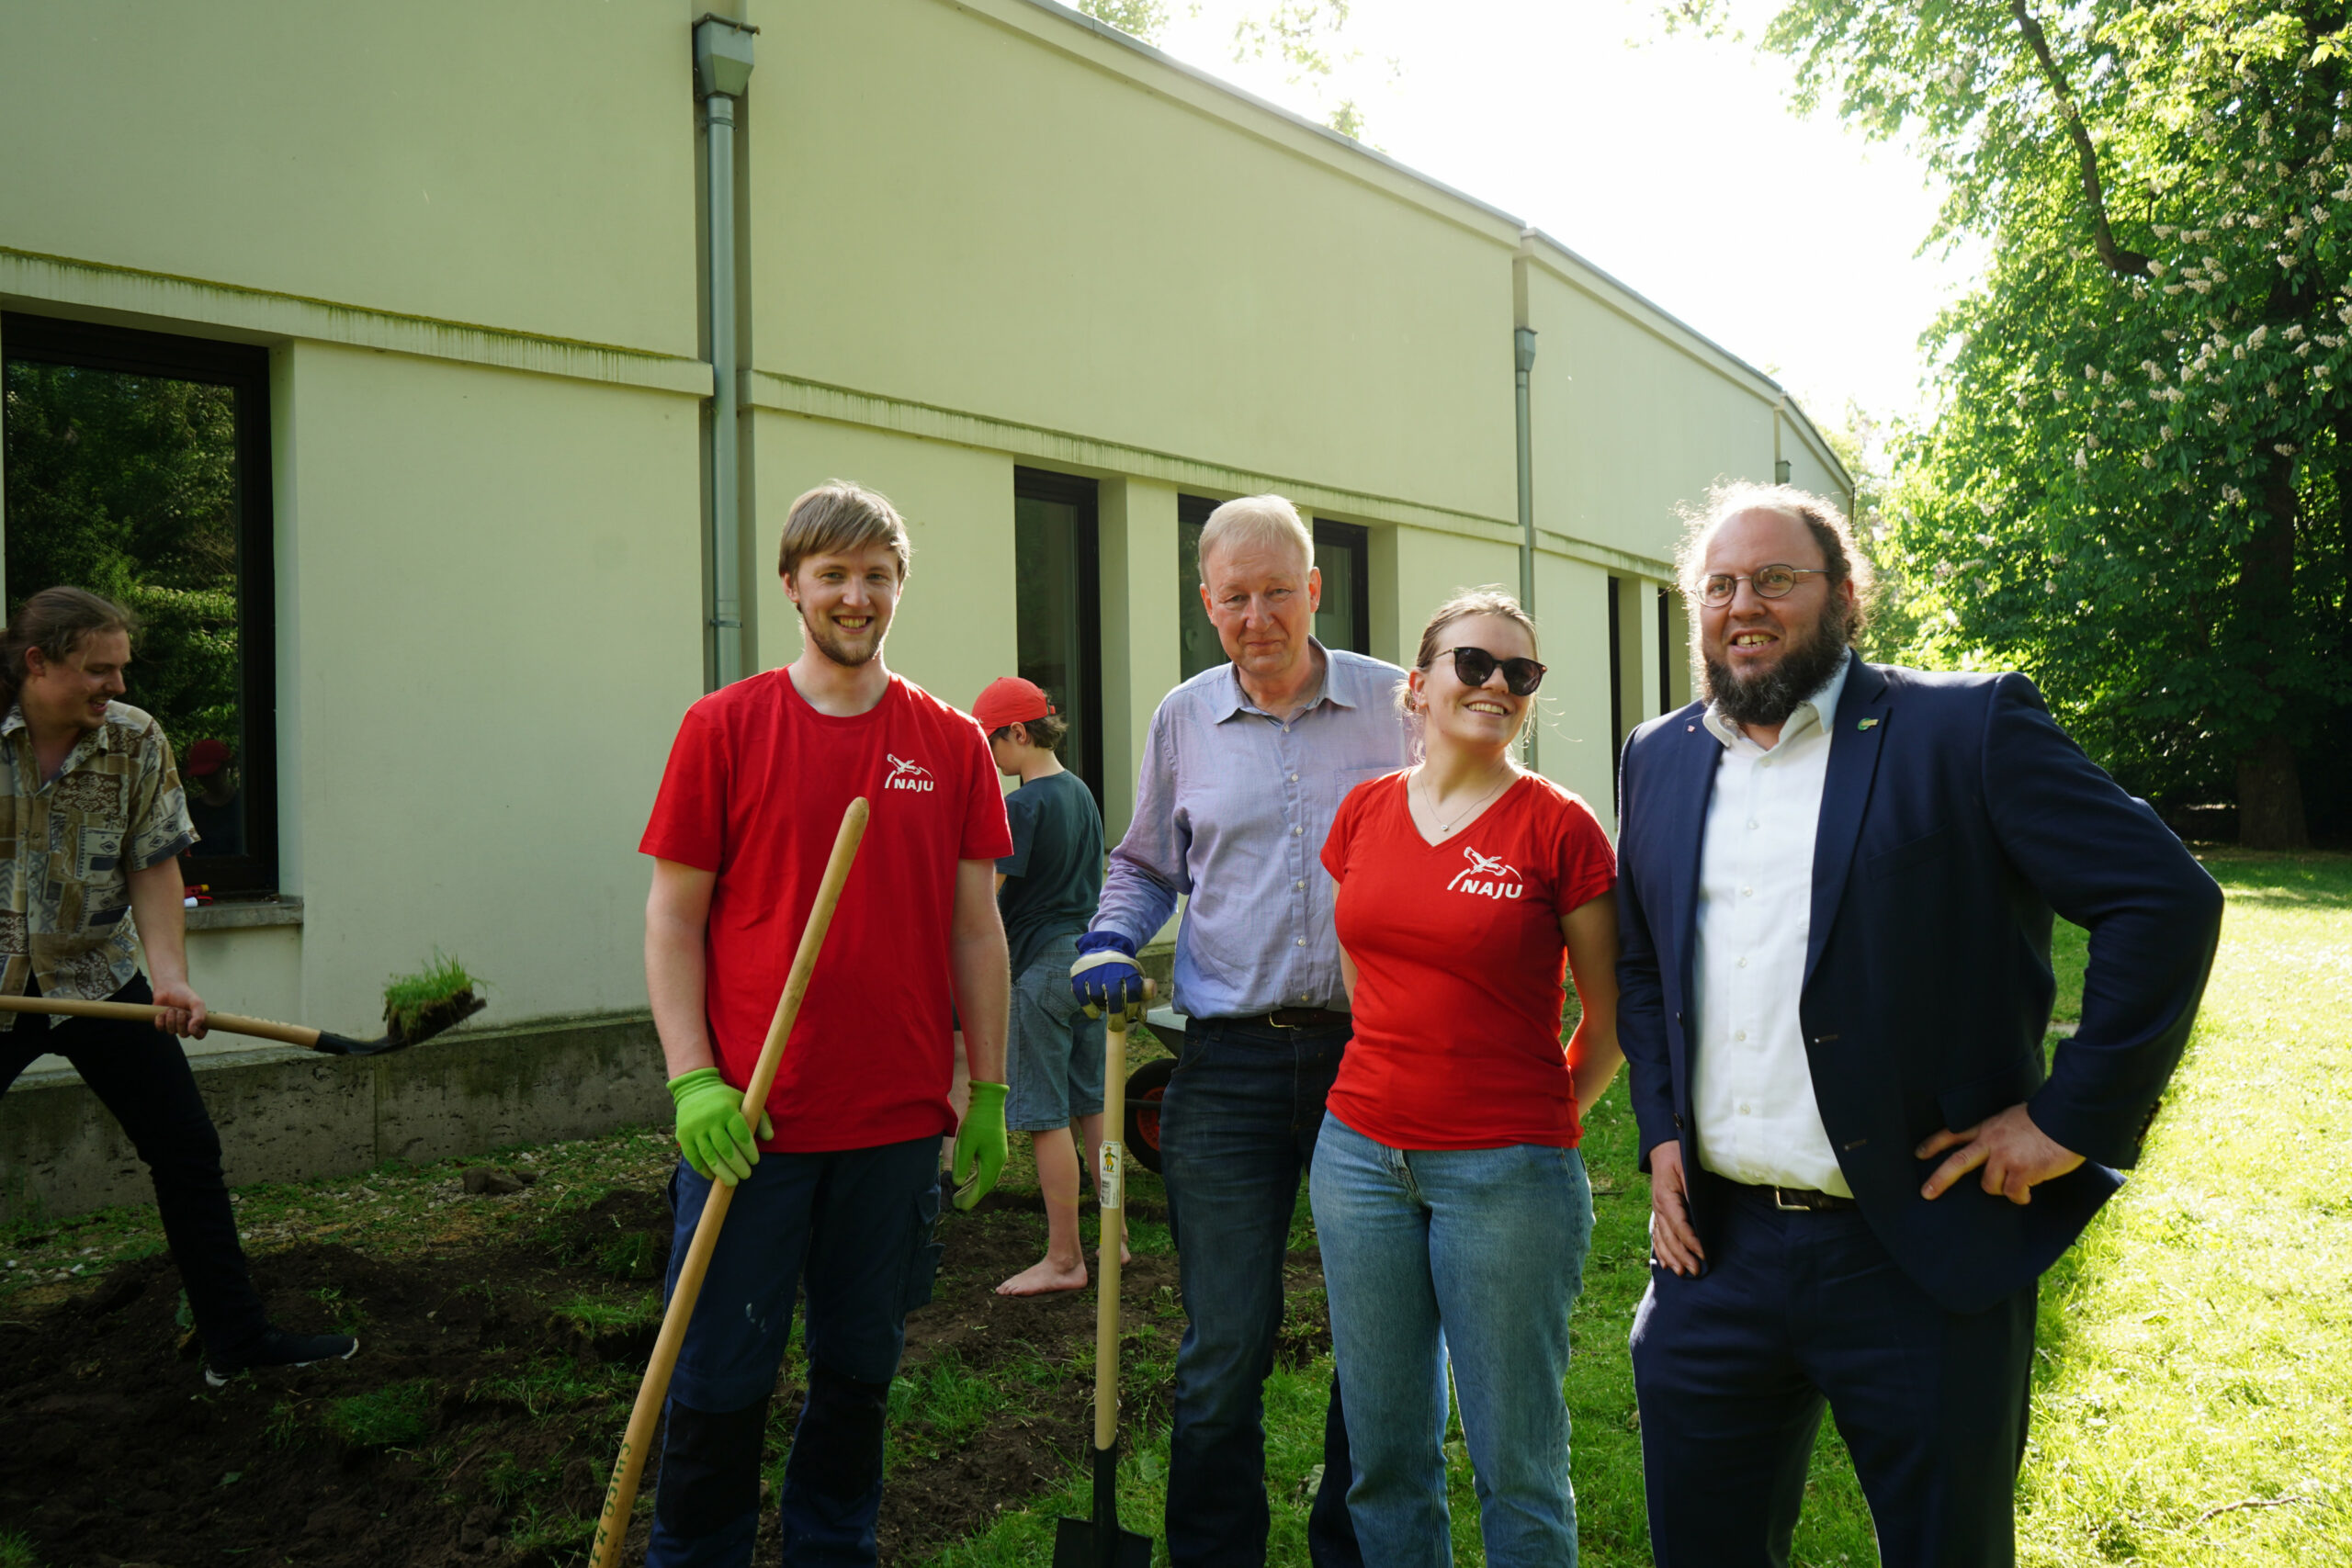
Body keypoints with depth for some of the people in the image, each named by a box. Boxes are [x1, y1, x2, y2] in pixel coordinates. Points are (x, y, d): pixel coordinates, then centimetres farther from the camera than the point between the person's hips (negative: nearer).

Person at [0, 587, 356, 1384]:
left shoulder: (136, 741, -6)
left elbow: (154, 869, -7)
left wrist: (170, 980, -19)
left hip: (100, 979, 2)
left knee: (187, 1150, 2)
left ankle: (236, 1340, 11)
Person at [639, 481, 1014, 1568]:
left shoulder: (951, 743, 5)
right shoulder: (724, 726, 0)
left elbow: (975, 929, 8)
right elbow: (673, 916, -1)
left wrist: (988, 1091, 6)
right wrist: (692, 1077, -10)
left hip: (900, 1120, 2)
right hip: (748, 1119, -2)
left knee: (861, 1368, 15)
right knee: (722, 1377, 7)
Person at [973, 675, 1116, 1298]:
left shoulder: (1023, 805, -15)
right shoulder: (1081, 794, 12)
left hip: (1042, 965, -9)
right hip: (1089, 956, 9)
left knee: (1046, 1115, -2)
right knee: (1093, 1103, 14)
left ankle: (1064, 1260, 3)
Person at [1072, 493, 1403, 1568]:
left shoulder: (1396, 704, 3)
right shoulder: (1182, 719, 9)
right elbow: (1145, 867, 21)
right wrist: (1109, 941, 1)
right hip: (1231, 1064, 1)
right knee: (1223, 1349, 1)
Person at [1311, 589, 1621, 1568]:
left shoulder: (1558, 828, -7)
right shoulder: (1365, 812, 5)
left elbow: (1613, 1016, 1)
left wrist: (1539, 1121, 7)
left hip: (1507, 1175, -4)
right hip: (1359, 1155, 4)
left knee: (1518, 1468, 7)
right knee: (1385, 1457, 15)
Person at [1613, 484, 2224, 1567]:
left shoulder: (1967, 728, -7)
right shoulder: (1660, 758, 10)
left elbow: (2167, 899, -10)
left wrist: (2074, 1116, -12)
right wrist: (1659, 1131, 8)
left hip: (1918, 1259, -4)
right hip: (1714, 1249, 5)